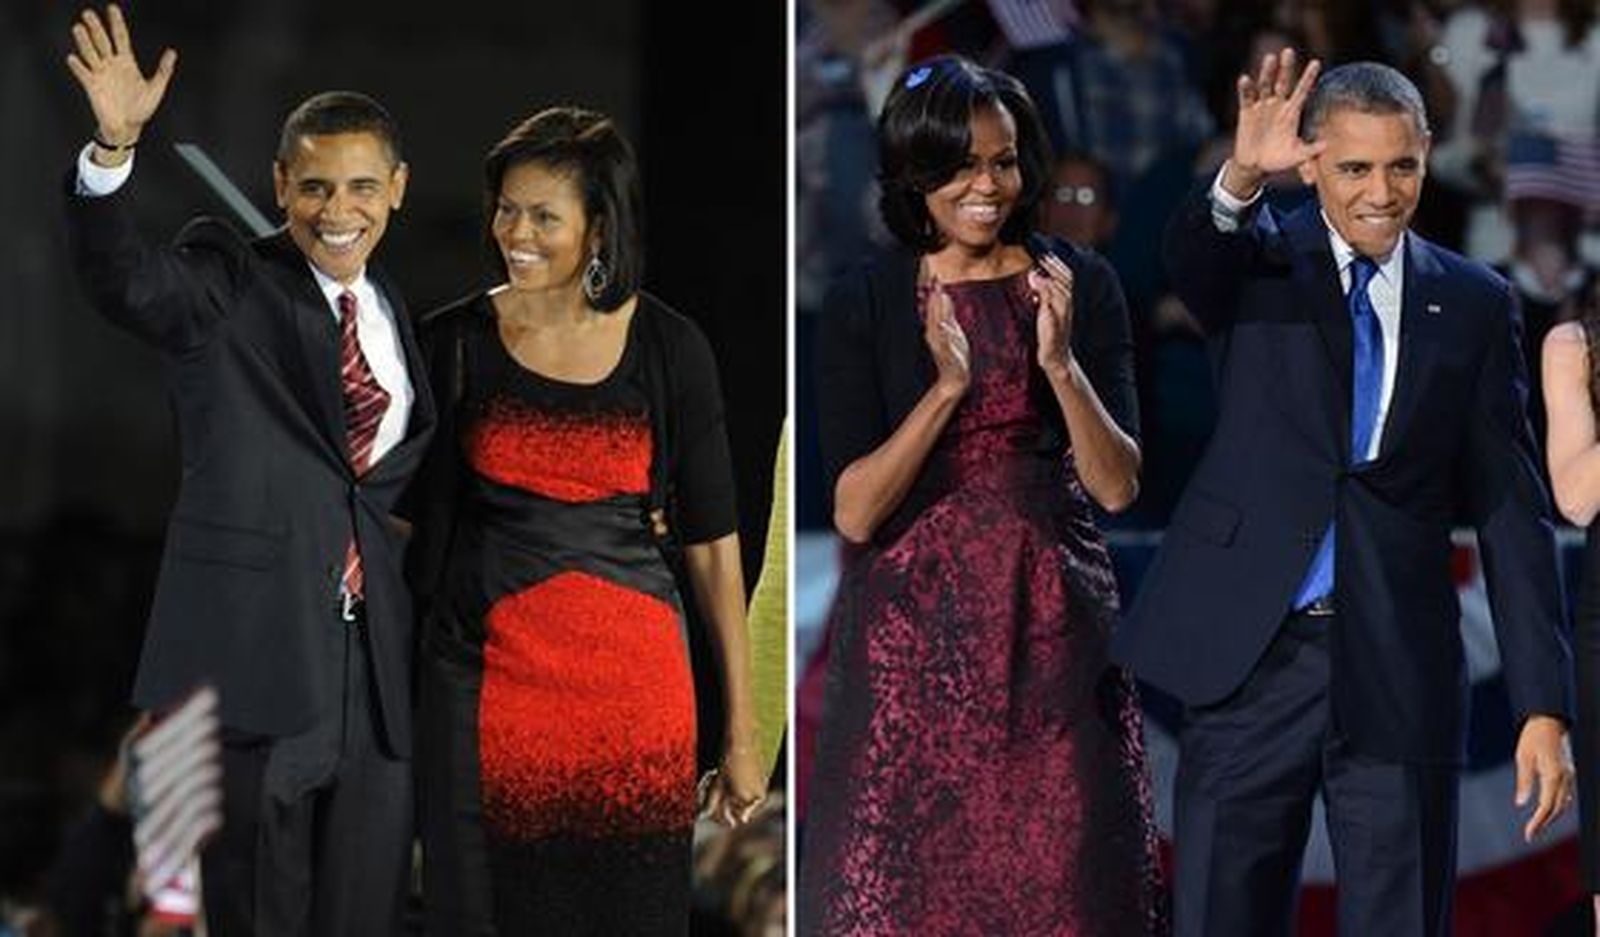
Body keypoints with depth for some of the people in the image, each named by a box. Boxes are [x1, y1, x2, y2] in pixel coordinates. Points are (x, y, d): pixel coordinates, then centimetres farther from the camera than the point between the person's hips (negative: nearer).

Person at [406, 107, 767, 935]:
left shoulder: (668, 348, -1)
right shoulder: (452, 342, 1)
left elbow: (712, 542, 2)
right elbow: (422, 518, 7)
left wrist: (741, 729, 1)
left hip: (631, 678, 0)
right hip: (486, 676, 0)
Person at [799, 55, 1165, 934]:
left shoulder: (1078, 284, 3)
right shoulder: (864, 304, -2)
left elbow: (1118, 486, -2)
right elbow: (854, 510, -9)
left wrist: (1061, 362, -17)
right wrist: (947, 386, -20)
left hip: (1052, 624, 1)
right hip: (915, 629, -1)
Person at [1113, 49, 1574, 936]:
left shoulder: (1473, 304, 6)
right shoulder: (1260, 262, 3)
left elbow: (1511, 512, 5)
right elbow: (1191, 251, -22)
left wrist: (1544, 705, -1)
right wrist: (1241, 176, -45)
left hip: (1399, 674, 1)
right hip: (1251, 658, -1)